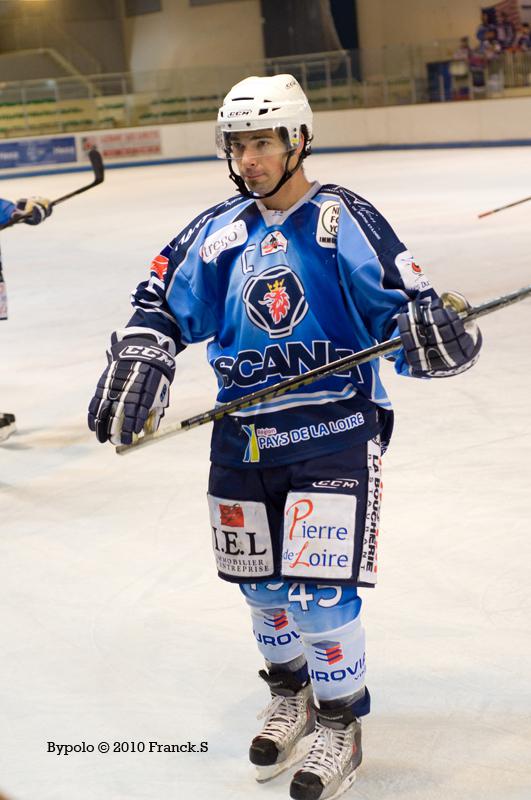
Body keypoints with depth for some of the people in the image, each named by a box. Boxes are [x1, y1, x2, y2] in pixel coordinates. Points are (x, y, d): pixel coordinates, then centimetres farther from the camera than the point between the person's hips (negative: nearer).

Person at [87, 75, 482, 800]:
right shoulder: (219, 231, 7)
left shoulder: (342, 219, -7)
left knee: (319, 589, -8)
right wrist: (136, 366, -8)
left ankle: (339, 723, 15)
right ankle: (289, 694, 40)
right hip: (243, 436, 5)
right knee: (261, 583, 15)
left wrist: (429, 331, -34)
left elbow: (399, 300, -12)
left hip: (332, 432, -5)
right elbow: (164, 308, 9)